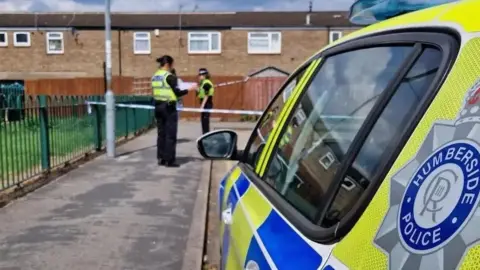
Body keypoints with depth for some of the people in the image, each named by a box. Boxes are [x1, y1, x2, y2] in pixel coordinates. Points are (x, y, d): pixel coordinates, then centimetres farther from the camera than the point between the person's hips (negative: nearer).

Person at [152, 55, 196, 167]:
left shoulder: (155, 76, 10)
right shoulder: (170, 76, -13)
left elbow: (158, 92, 14)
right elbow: (177, 93, -14)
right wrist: (190, 89, -2)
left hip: (158, 106, 8)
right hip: (169, 107, -8)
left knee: (161, 133, 12)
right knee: (170, 135, -2)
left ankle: (161, 158, 16)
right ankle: (169, 160, -1)